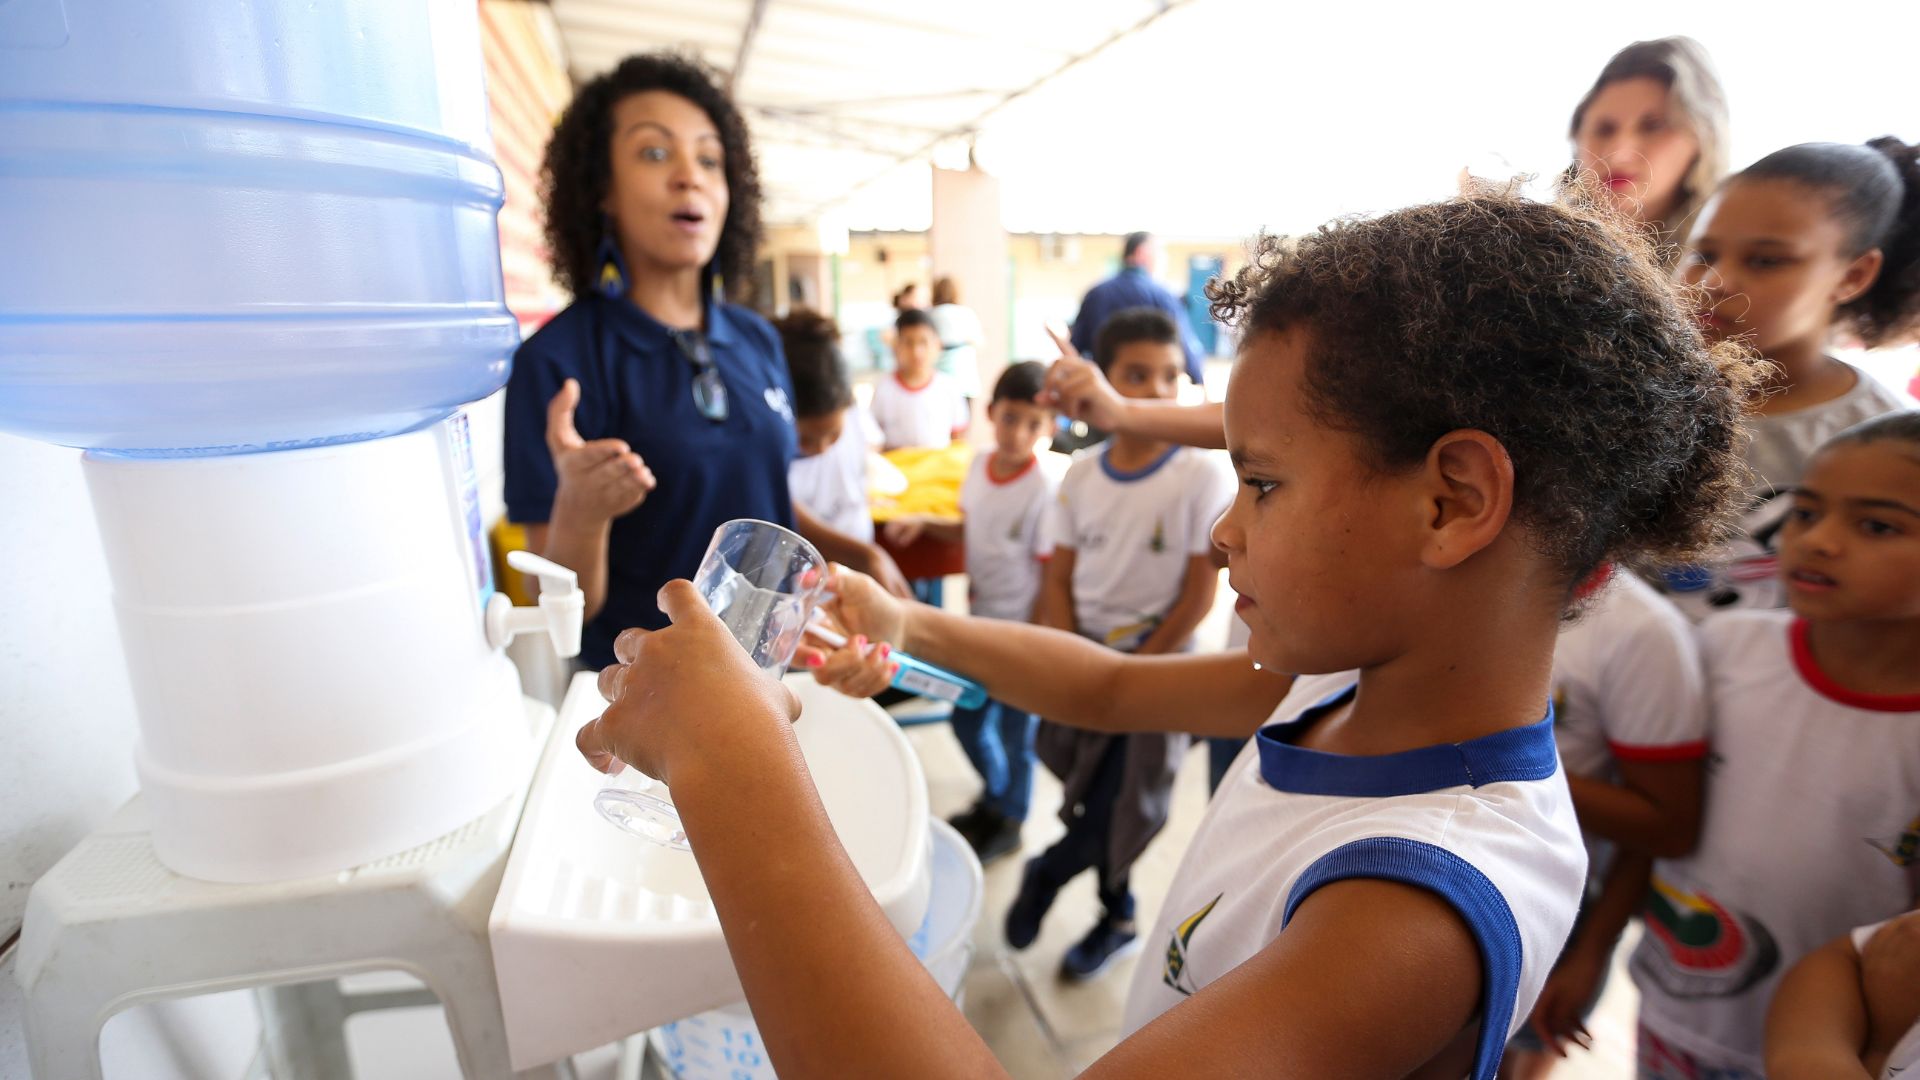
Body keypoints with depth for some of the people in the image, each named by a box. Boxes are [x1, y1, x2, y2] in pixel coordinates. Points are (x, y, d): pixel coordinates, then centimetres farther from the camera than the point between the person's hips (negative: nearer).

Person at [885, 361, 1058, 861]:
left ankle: (1008, 821, 40)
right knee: (967, 722, 21)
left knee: (1014, 735, 12)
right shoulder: (979, 466, -3)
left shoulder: (1045, 490, -21)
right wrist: (925, 523, -3)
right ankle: (993, 795, 50)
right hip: (980, 620, 6)